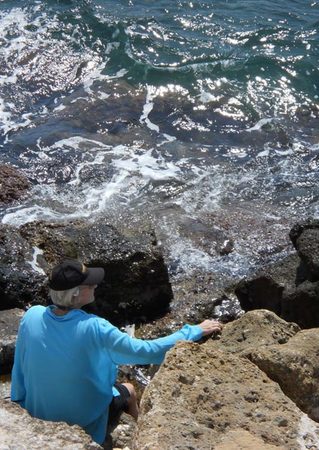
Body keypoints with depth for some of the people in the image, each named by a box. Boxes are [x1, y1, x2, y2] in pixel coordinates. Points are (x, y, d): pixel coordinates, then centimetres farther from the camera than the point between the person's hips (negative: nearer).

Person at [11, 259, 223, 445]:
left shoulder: (31, 316, -19)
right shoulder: (93, 328, -31)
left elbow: (20, 370, -5)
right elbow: (147, 351, -27)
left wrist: (21, 406, 12)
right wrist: (195, 331, -16)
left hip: (39, 416, 4)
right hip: (84, 423, -4)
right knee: (129, 391, 26)